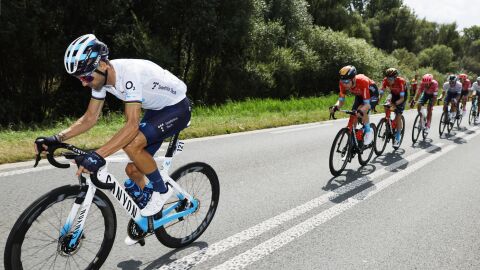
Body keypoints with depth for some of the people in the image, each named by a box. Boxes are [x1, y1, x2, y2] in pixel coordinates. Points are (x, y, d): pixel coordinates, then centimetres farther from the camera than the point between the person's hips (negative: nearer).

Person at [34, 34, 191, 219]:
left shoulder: (129, 73, -34)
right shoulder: (101, 77, -9)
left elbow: (132, 125, -40)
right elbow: (89, 118, -3)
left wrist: (98, 156, -47)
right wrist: (57, 138, -16)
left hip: (177, 108, -8)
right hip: (156, 109, 8)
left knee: (131, 144, -29)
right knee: (133, 170, 4)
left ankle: (161, 190, -6)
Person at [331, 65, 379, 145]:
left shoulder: (363, 81, -41)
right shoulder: (343, 83, -27)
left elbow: (367, 104, -40)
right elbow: (341, 99, -18)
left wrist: (361, 110, -61)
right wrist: (336, 106, -40)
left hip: (372, 94, -6)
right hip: (359, 95, 6)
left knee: (361, 111, -31)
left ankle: (368, 131, -7)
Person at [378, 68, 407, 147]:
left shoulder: (400, 81, -36)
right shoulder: (385, 80, -26)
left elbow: (402, 98, -38)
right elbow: (381, 93, -28)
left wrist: (395, 104, -54)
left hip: (402, 95, -4)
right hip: (393, 94, 4)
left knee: (398, 116, -11)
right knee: (386, 106, -22)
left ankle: (397, 138, -3)